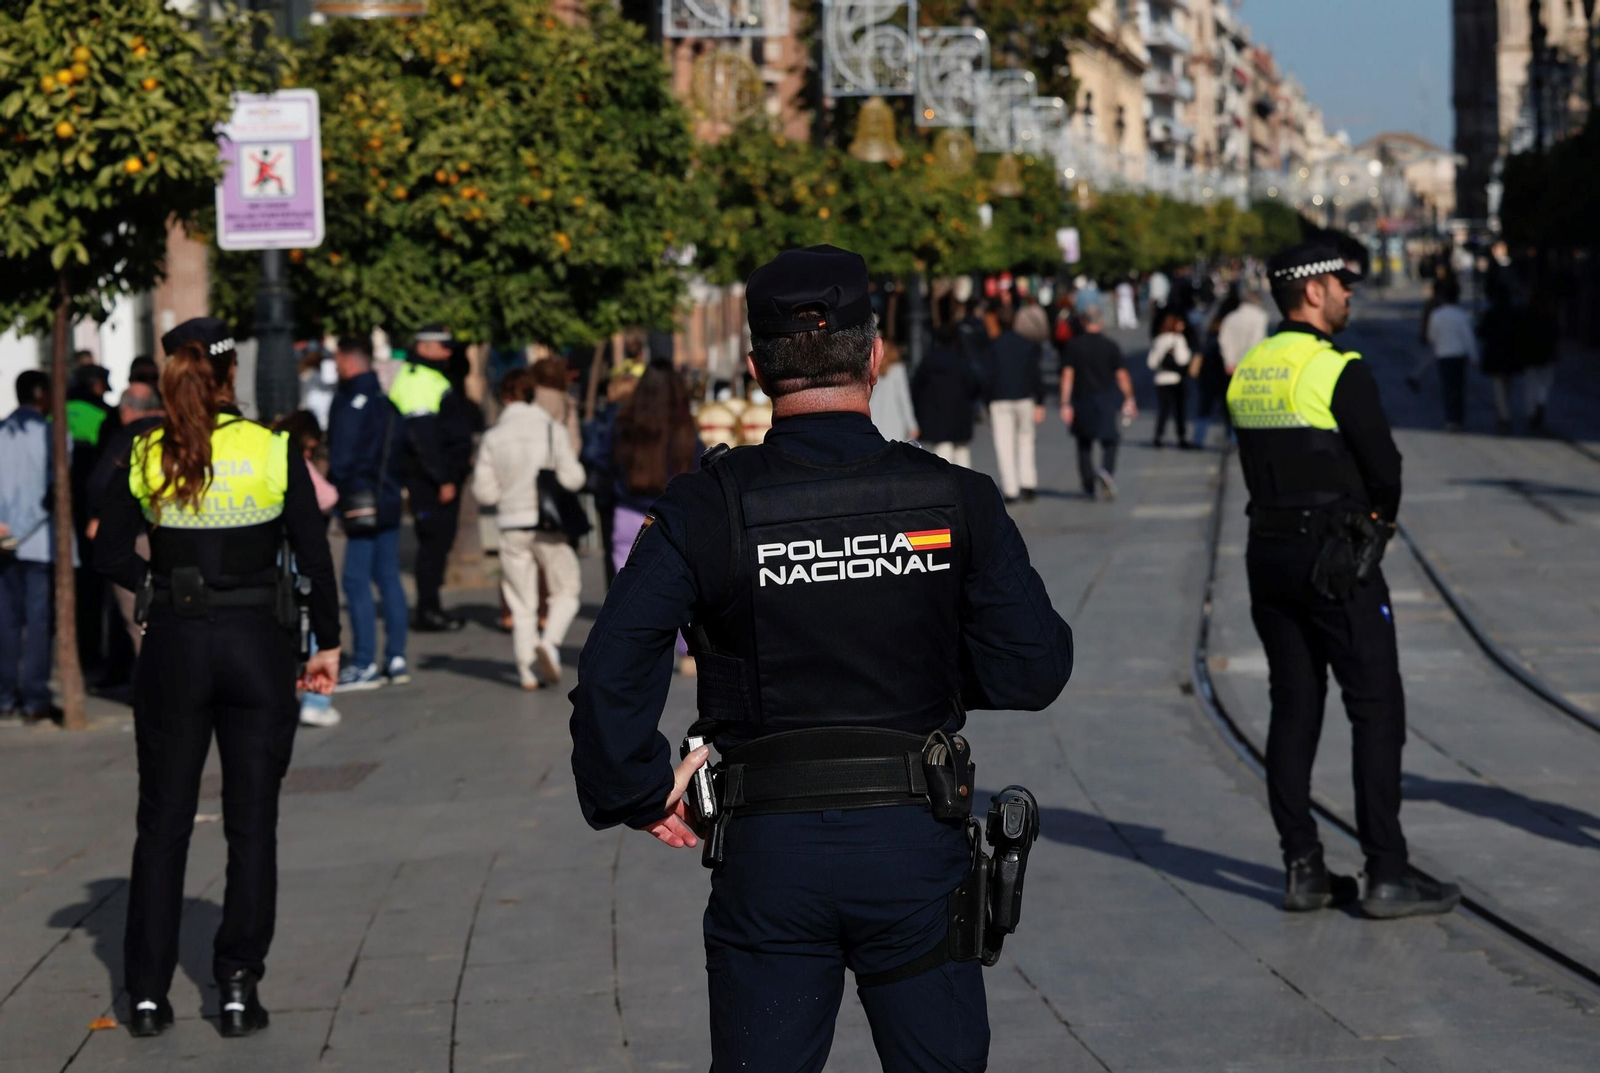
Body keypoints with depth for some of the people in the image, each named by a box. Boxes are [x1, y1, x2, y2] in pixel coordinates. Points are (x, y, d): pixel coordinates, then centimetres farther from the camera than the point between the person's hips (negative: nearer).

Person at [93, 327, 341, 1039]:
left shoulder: (146, 455, -1)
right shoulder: (273, 450, -5)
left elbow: (110, 555, 0)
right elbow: (314, 556, -4)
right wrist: (326, 642, 6)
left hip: (173, 648, 1)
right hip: (256, 645, -1)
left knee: (162, 821, 11)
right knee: (251, 823, 6)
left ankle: (148, 994, 11)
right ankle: (238, 991, 4)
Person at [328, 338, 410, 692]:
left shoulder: (349, 401, -10)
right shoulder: (386, 402, 15)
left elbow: (341, 455, -15)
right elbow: (404, 447, 17)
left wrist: (332, 491, -7)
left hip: (361, 502, -9)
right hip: (390, 500, 9)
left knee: (356, 580, -7)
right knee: (388, 578, 11)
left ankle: (364, 665, -10)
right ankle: (396, 659, 11)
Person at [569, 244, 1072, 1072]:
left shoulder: (705, 511, -7)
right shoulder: (956, 502, -4)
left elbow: (610, 677, -12)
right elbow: (1034, 670, -3)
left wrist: (641, 798, 2)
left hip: (768, 851, 0)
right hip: (915, 843, 1)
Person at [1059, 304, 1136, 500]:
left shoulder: (1073, 346, -3)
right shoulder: (1111, 347, -3)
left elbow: (1067, 375, -7)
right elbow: (1122, 375, -3)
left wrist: (1065, 404, -6)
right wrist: (1129, 400, 6)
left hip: (1081, 401, 1)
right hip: (1106, 401, -1)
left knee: (1084, 444, 14)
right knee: (1109, 441, 5)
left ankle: (1088, 485, 16)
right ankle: (1106, 470, -24)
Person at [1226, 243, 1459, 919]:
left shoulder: (1246, 373, 9)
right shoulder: (1338, 372, -14)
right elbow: (1383, 465, -13)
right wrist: (1381, 517, 9)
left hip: (1269, 553, 7)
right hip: (1336, 559, -7)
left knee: (1293, 710, 11)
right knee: (1377, 711, -2)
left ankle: (1302, 870, 12)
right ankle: (1386, 876, -2)